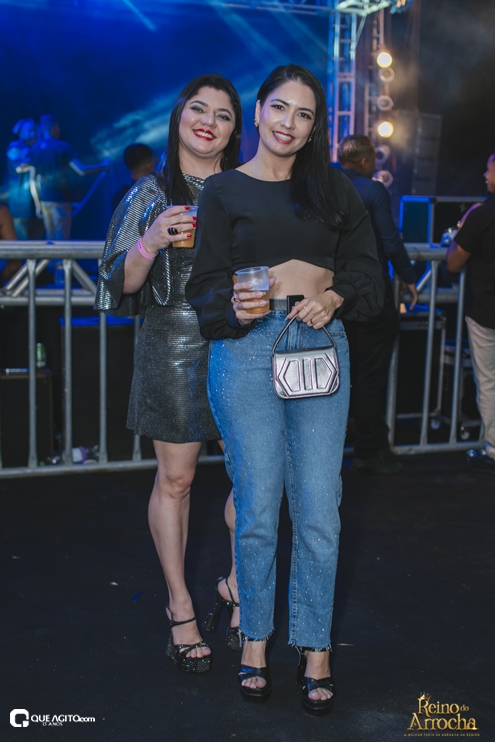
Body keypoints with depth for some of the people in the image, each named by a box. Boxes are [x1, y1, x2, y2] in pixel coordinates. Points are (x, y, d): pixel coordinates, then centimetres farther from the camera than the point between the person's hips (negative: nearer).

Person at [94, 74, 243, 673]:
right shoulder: (152, 193, 3)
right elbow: (123, 284, -1)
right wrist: (150, 242, -20)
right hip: (173, 348, -2)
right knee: (175, 478, 3)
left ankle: (235, 583, 25)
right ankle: (180, 606, 18)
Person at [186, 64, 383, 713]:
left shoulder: (333, 188, 13)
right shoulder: (225, 190, 5)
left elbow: (367, 266, 11)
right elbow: (207, 286, 0)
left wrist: (334, 296, -9)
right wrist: (236, 309, -21)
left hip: (320, 345, 2)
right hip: (247, 350, -2)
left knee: (319, 510, 2)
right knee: (257, 509, 3)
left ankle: (315, 645, 17)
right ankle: (255, 637, 21)